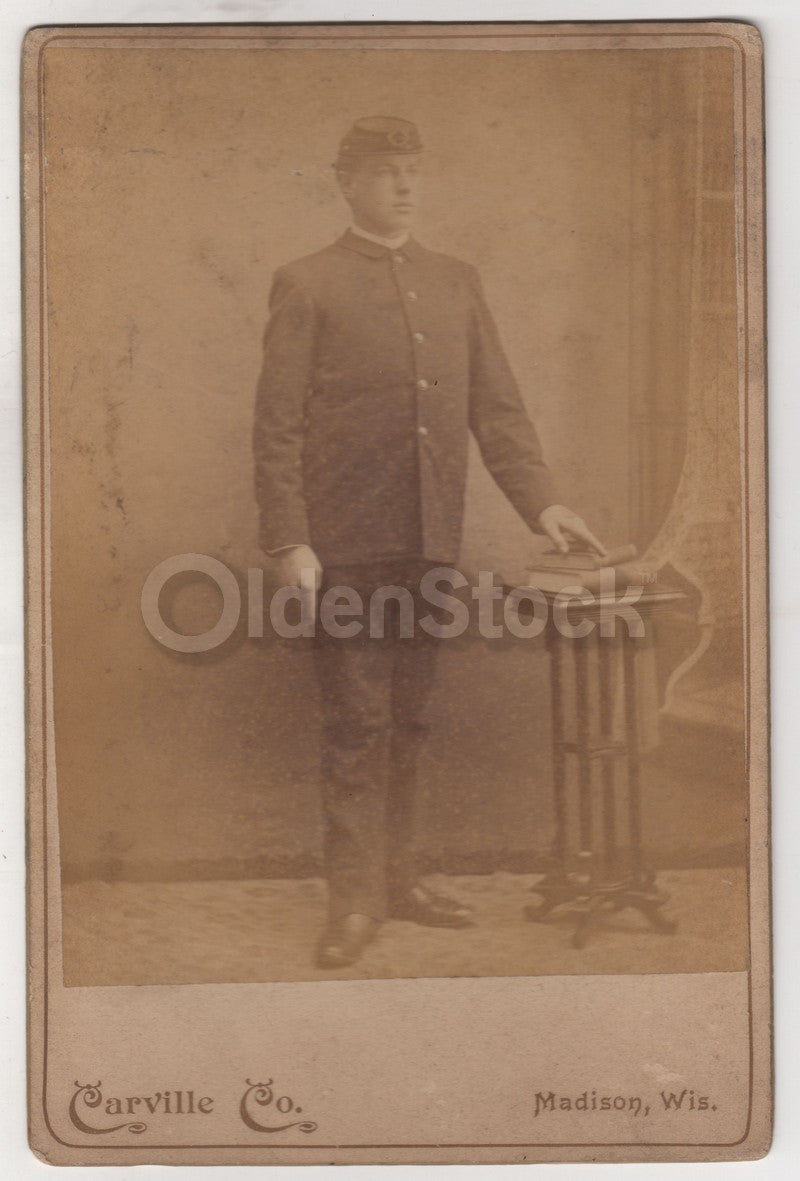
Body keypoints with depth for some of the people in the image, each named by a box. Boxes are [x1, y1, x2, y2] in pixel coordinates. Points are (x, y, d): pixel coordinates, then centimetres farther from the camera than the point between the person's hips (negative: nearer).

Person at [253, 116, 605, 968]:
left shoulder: (456, 283, 14)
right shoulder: (307, 286, 0)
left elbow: (496, 407, 13)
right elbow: (277, 427, -5)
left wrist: (539, 500, 1)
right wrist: (288, 543, -12)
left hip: (428, 542, 4)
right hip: (345, 544, -4)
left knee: (404, 722, 11)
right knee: (355, 727, -1)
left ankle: (394, 877, 22)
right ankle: (354, 898, 8)